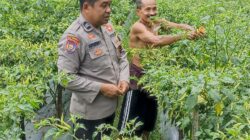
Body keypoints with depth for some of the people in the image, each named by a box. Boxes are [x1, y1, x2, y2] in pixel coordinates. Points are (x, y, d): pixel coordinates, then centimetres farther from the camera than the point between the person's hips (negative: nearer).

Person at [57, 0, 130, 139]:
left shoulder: (107, 27, 1)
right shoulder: (74, 37, -24)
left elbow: (121, 54, 13)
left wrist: (124, 79, -4)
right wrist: (100, 88, -23)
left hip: (111, 106, 8)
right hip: (90, 113, -8)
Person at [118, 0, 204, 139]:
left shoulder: (157, 23, 1)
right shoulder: (137, 27, -20)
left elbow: (179, 25, -10)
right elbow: (157, 41, -36)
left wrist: (194, 31, -30)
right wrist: (183, 36, -40)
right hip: (137, 75, -7)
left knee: (149, 115, 20)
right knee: (130, 118, 0)